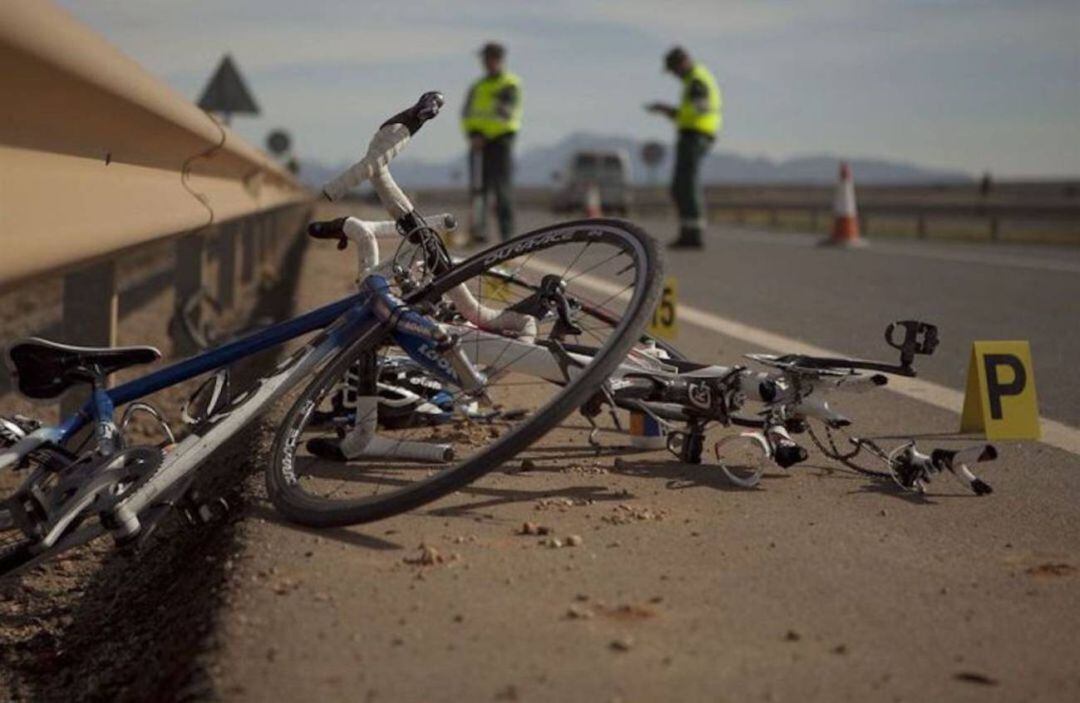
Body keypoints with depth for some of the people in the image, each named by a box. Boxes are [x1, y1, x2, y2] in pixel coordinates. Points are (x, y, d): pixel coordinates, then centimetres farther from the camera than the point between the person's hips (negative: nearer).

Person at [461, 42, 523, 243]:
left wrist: (483, 136, -15)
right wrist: (472, 134, -8)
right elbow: (467, 113, 11)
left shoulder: (511, 85, 1)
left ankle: (507, 234, -8)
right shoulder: (477, 87, 19)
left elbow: (505, 113, -10)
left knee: (502, 188, -9)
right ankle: (478, 230, 0)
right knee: (478, 187, -1)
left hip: (501, 140, -5)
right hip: (479, 143, 5)